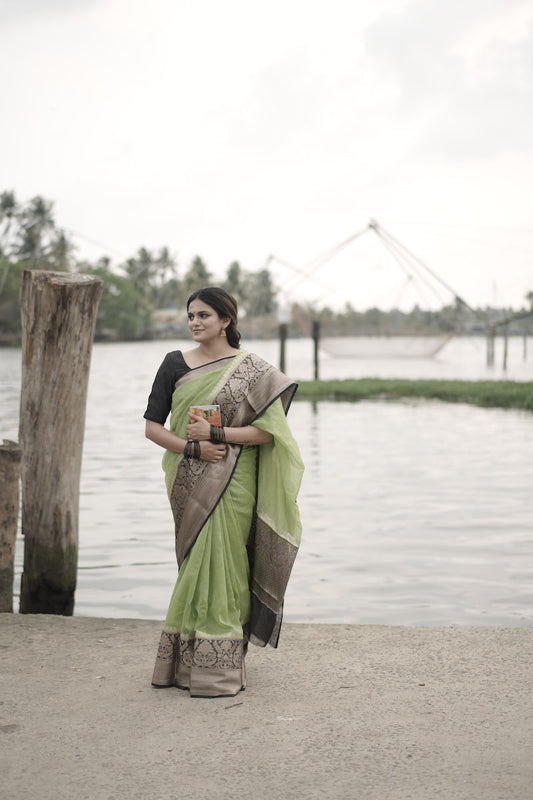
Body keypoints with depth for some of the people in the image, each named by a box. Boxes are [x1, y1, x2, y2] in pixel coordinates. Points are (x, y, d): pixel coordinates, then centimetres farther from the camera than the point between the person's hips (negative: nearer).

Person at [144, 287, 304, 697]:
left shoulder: (252, 369, 0)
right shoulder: (175, 363, 6)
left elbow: (267, 430, -7)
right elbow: (152, 426, 3)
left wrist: (215, 434, -16)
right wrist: (193, 447, -12)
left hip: (232, 482, -3)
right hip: (189, 482, 3)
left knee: (219, 567, -4)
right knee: (197, 565, 7)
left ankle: (217, 668, 4)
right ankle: (183, 662, 17)